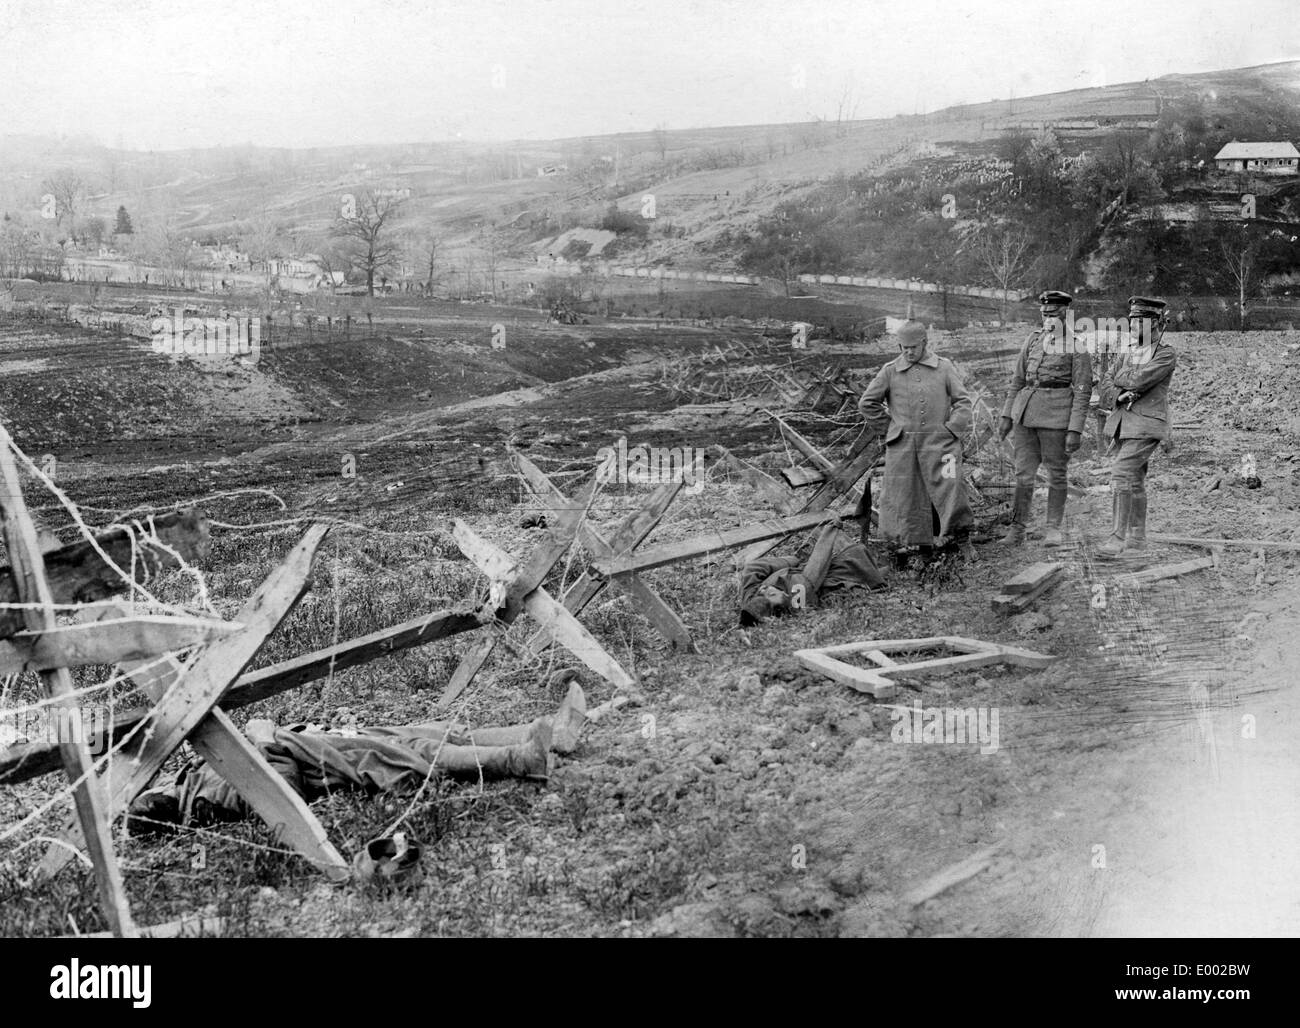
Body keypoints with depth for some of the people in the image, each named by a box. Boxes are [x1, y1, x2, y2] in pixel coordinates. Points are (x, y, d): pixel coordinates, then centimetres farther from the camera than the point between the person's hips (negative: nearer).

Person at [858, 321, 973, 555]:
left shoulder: (944, 367, 6)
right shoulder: (890, 371, 5)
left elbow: (962, 402, 8)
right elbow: (867, 403, 12)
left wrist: (952, 430, -3)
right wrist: (888, 427, 7)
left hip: (938, 441, -1)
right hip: (902, 445, 1)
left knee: (947, 485, -11)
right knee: (906, 492, 1)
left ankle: (956, 529, 3)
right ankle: (918, 542, 10)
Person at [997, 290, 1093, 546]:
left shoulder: (1077, 347, -3)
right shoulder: (1033, 339, 11)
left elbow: (1082, 391, -6)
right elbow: (1018, 379, 16)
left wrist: (1075, 430, -12)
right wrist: (1007, 415, 12)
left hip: (1057, 416, -4)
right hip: (1025, 413, 4)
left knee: (1056, 474, 6)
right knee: (1023, 473, 4)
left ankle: (1054, 529, 17)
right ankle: (1017, 529, 10)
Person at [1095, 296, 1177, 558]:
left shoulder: (1166, 355, -7)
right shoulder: (1126, 352, 14)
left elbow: (1139, 380, -20)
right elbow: (1104, 388, 6)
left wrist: (1117, 378, -1)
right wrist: (1119, 396, -16)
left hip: (1146, 426, -7)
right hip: (1120, 424, 7)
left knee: (1121, 475, -19)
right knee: (1134, 482, 13)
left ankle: (1118, 537, -17)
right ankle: (1137, 537, 22)